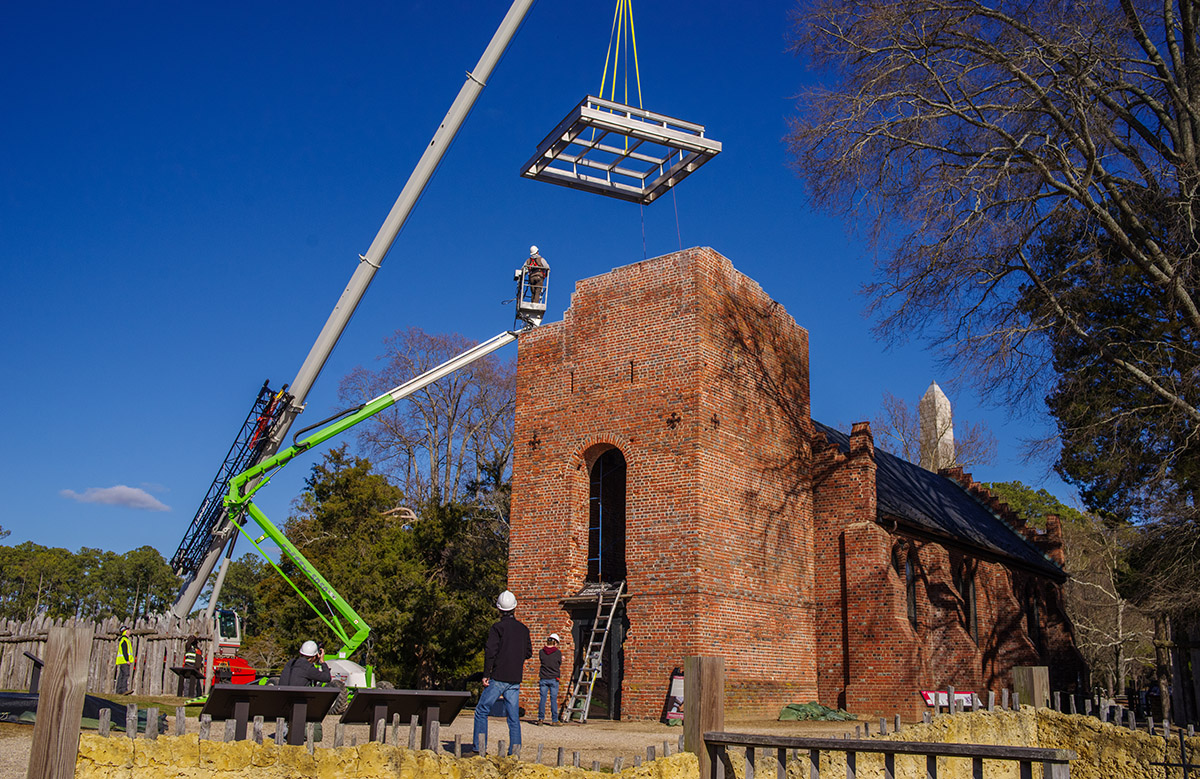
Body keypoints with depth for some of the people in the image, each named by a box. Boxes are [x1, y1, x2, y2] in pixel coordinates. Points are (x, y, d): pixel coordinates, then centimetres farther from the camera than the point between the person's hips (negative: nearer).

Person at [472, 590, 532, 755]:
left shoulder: (497, 627, -8)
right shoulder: (523, 628, 8)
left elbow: (490, 651, -15)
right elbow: (529, 653, 15)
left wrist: (486, 674, -10)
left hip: (498, 678, -5)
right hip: (516, 679, 5)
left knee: (481, 711, 6)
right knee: (514, 717, 7)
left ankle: (479, 747, 1)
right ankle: (514, 751, 3)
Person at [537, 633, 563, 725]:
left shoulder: (541, 652, 0)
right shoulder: (558, 652, -6)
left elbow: (541, 661, 11)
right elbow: (560, 665, 5)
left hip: (543, 679, 2)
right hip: (554, 679, -1)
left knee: (542, 699, 7)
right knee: (554, 699, 4)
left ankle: (541, 718, 5)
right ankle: (554, 720, 6)